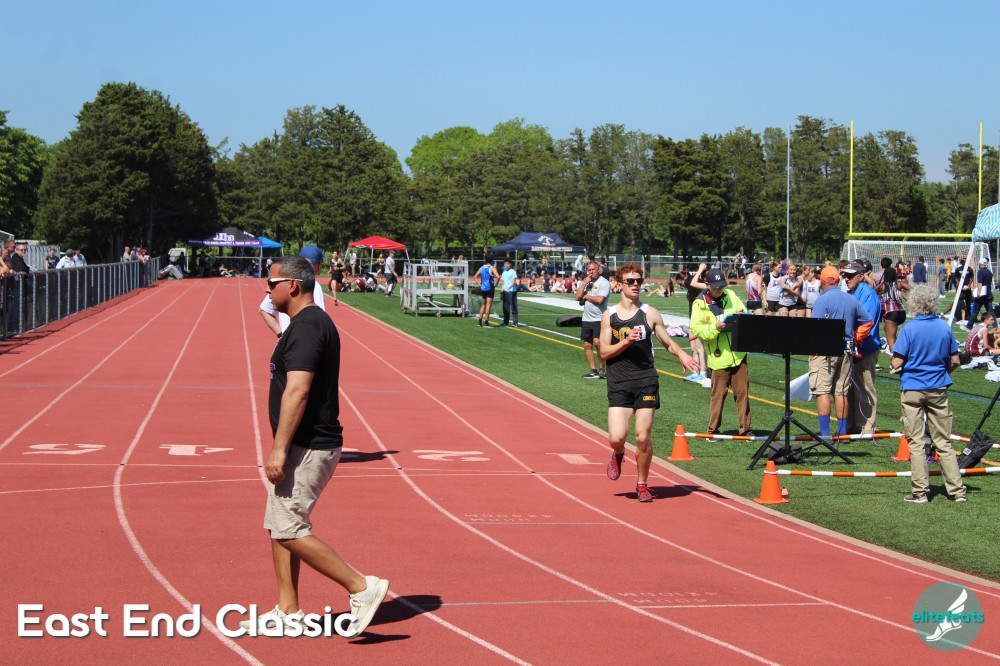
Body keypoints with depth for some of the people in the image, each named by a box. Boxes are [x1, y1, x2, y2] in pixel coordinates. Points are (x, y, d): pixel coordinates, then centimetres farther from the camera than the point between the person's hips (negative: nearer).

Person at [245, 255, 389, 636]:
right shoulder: (313, 323, 16)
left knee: (289, 530, -10)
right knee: (278, 527, 14)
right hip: (309, 446, 11)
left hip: (307, 448, -11)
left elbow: (297, 391, -25)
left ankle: (362, 588, -6)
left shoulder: (306, 326, -17)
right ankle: (287, 612, 19)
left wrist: (279, 449, -27)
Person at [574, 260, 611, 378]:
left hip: (599, 319, -7)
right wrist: (584, 284, -6)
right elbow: (577, 297, 4)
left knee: (597, 342, -19)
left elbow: (599, 299, -20)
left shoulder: (604, 283, -8)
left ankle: (601, 368, -6)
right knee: (587, 345, 7)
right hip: (586, 319, 7)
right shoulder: (585, 282, 14)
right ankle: (593, 370, 15)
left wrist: (586, 296, -5)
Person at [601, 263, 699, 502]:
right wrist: (626, 342, -14)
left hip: (646, 381, 0)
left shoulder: (650, 313, 5)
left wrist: (681, 354, -9)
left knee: (643, 437, -3)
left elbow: (667, 342, 11)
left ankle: (642, 484, 16)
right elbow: (604, 352, 1)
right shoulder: (609, 315, 5)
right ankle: (618, 454, 27)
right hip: (618, 383, 0)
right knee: (617, 437, -11)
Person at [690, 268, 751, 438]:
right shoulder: (699, 304, -3)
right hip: (719, 358, -3)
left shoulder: (731, 295, 8)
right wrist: (715, 327, -23)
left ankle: (745, 428, 13)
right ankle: (713, 429, 12)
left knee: (742, 391, 5)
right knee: (718, 394, 1)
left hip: (738, 353, 3)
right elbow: (696, 329, -9)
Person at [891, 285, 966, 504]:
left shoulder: (909, 329, -12)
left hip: (912, 389, -3)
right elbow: (955, 361, 5)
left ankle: (920, 492, 2)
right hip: (938, 389, 3)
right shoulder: (945, 327, 0)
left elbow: (896, 363, -13)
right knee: (943, 442, 9)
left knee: (916, 442, 2)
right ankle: (957, 490, 9)